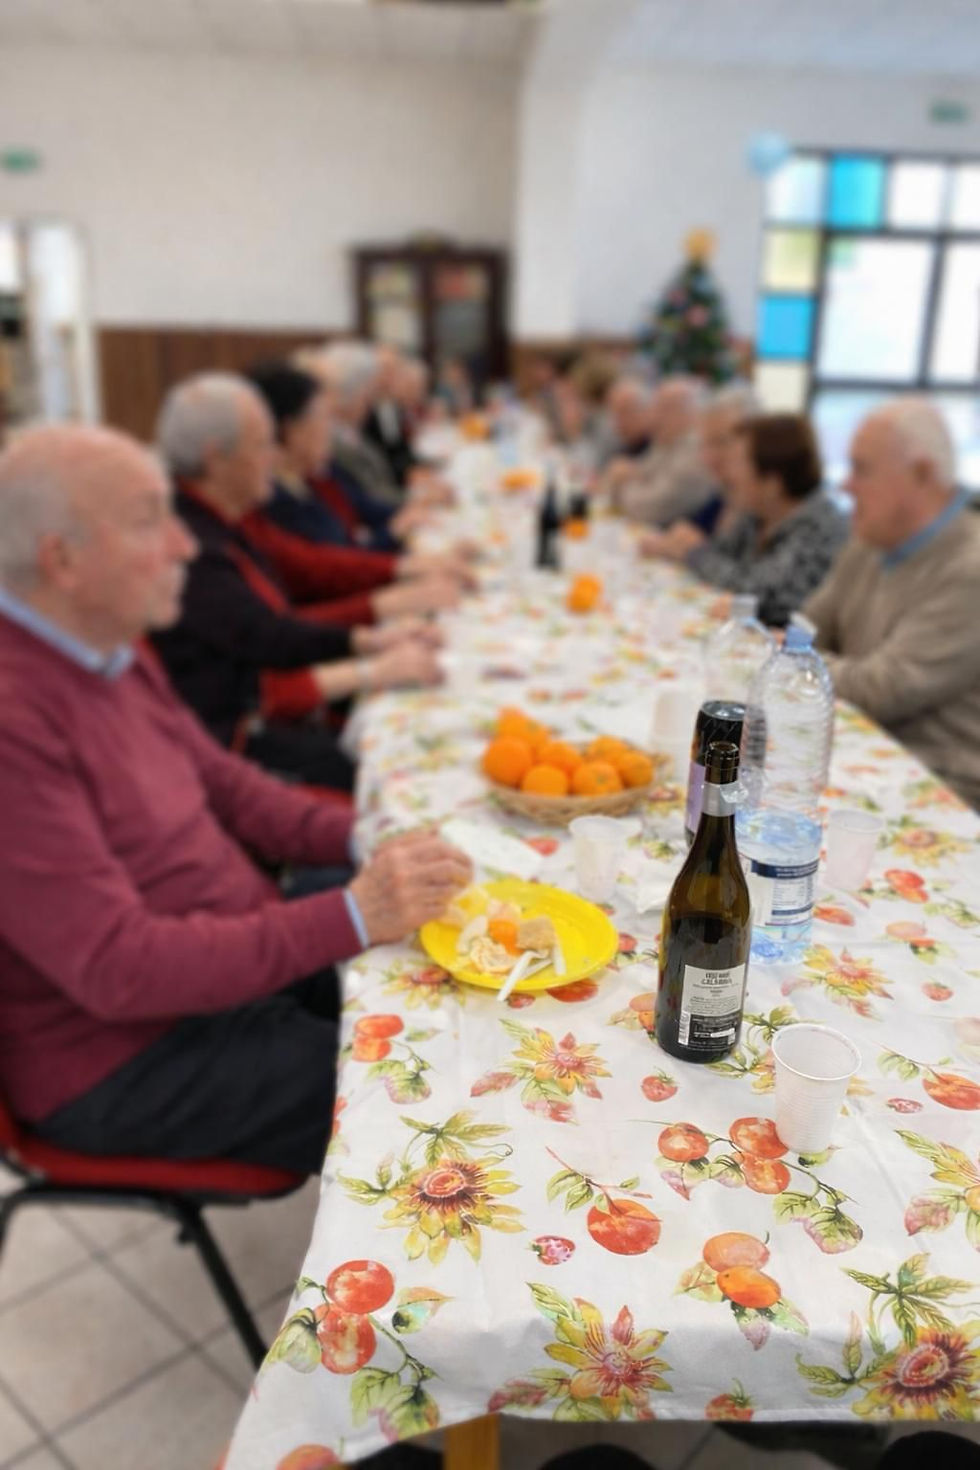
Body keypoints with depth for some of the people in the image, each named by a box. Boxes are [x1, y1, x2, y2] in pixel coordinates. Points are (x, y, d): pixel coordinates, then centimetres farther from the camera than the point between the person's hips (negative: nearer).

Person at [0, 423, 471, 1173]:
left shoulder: (111, 648, 3)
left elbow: (222, 781, 13)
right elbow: (117, 969, -28)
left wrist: (361, 839, -4)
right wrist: (351, 916, -28)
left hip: (245, 954, 9)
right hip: (129, 1055, -8)